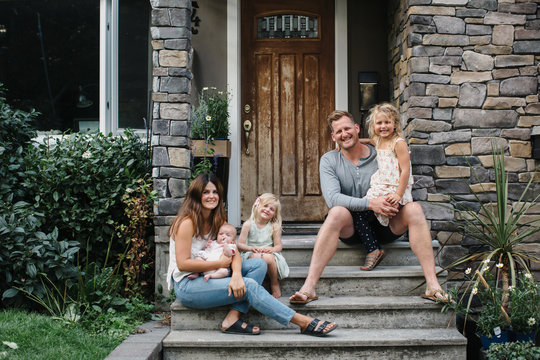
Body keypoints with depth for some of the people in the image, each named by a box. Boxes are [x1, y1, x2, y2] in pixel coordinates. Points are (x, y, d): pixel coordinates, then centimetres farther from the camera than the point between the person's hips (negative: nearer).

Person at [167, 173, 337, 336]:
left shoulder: (217, 221, 11)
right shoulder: (187, 223, -13)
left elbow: (234, 252, 1)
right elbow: (183, 264, -20)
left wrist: (236, 273, -22)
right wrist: (220, 263, -14)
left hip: (207, 278, 9)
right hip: (186, 286, -8)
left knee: (258, 264, -8)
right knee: (249, 286, -24)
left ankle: (232, 318, -24)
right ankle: (304, 322, -21)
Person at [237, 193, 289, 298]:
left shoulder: (274, 226, 2)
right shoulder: (248, 224, 1)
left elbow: (279, 246, 1)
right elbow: (240, 245, -2)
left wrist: (271, 249, -23)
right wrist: (251, 248, -22)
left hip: (270, 255, 0)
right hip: (252, 255, 0)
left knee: (268, 257, -35)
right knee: (256, 256, -36)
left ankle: (275, 285, -8)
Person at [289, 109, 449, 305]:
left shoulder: (379, 155, 1)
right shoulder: (329, 160, -1)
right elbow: (332, 198, -16)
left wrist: (392, 201, -23)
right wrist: (370, 203, -28)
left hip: (383, 224, 2)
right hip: (350, 229, -1)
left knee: (413, 209, -24)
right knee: (337, 212, -34)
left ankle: (432, 285, -31)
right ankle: (309, 287, -41)